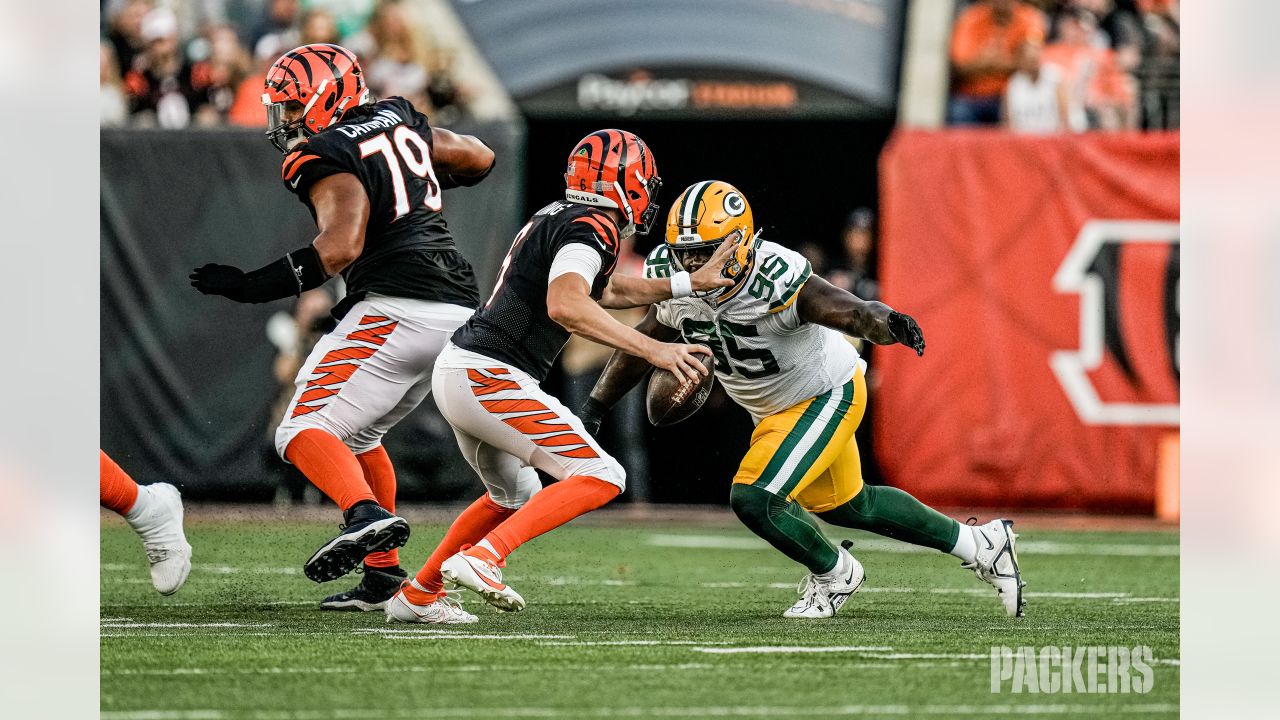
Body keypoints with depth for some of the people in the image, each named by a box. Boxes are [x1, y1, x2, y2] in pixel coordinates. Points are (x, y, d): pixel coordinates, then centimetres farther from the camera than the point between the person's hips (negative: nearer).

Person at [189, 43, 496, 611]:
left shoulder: (327, 159, -7)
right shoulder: (398, 121, 17)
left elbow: (342, 245, -22)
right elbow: (479, 158, 28)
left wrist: (254, 286, -19)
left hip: (398, 307, -9)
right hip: (459, 306, 9)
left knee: (303, 431, -10)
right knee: (357, 434, 25)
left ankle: (368, 516, -37)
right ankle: (383, 579, 22)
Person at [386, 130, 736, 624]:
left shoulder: (556, 217, 16)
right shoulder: (593, 228, -12)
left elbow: (609, 291, 31)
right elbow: (565, 305, -30)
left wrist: (692, 283, 31)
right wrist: (652, 350, -31)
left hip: (458, 367, 10)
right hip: (490, 377, -10)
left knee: (514, 497, 28)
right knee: (600, 477, -11)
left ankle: (415, 597, 32)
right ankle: (481, 558, -21)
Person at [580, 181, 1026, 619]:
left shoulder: (774, 281, -36)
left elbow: (849, 312, -47)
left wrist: (889, 323, -70)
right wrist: (593, 410, 7)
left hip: (826, 397, -8)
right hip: (776, 410, 8)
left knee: (754, 500, -21)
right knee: (844, 506, 24)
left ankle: (835, 574, 8)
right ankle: (979, 545, 40)